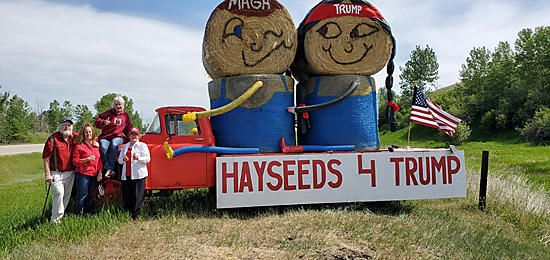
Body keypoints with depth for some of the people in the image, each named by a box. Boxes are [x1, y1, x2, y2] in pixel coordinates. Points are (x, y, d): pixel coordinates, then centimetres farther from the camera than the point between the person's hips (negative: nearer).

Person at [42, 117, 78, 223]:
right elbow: (46, 158, -7)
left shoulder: (74, 137, 7)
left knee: (67, 195, 9)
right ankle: (55, 219, -14)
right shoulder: (53, 138, -6)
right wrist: (47, 174, -12)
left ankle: (60, 215, 22)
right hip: (56, 173, -5)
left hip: (70, 173, 5)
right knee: (59, 192, -20)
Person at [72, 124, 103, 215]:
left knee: (90, 196, 11)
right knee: (82, 196, -5)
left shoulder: (96, 145, 13)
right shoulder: (78, 146, -2)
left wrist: (100, 172, 8)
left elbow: (99, 160, 15)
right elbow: (75, 161, -6)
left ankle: (88, 214, 21)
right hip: (82, 174, -5)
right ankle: (77, 215, 6)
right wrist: (87, 159, -17)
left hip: (94, 175, 5)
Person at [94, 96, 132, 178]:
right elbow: (97, 121, 6)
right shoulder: (109, 113, 8)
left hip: (118, 137, 0)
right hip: (105, 137, 0)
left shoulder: (125, 115, 15)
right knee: (104, 148, -32)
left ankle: (109, 169, -34)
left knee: (114, 145, -35)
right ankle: (110, 170, -32)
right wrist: (103, 122, -14)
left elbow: (128, 129, 24)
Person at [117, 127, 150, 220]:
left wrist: (138, 158, -20)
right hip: (126, 175, 5)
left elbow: (147, 159, -2)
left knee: (137, 197, -8)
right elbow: (119, 160, 18)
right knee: (126, 197, 3)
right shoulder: (125, 146, 21)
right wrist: (123, 159, -5)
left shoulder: (142, 145, 7)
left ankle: (135, 216, -4)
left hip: (138, 175, -5)